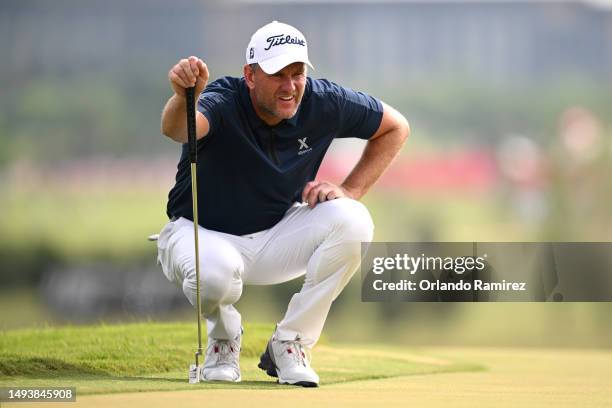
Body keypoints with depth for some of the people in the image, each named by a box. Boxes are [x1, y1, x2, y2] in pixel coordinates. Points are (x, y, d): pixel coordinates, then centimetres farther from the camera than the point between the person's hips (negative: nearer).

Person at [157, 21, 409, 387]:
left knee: (352, 221, -24)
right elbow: (176, 129, -49)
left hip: (275, 238, 4)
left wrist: (350, 190, -8)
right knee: (215, 274, -40)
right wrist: (183, 98, -74)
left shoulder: (322, 103, -13)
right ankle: (224, 337, 0)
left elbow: (395, 127, 3)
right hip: (202, 234, -4)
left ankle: (290, 344, -8)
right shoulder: (223, 102, -25)